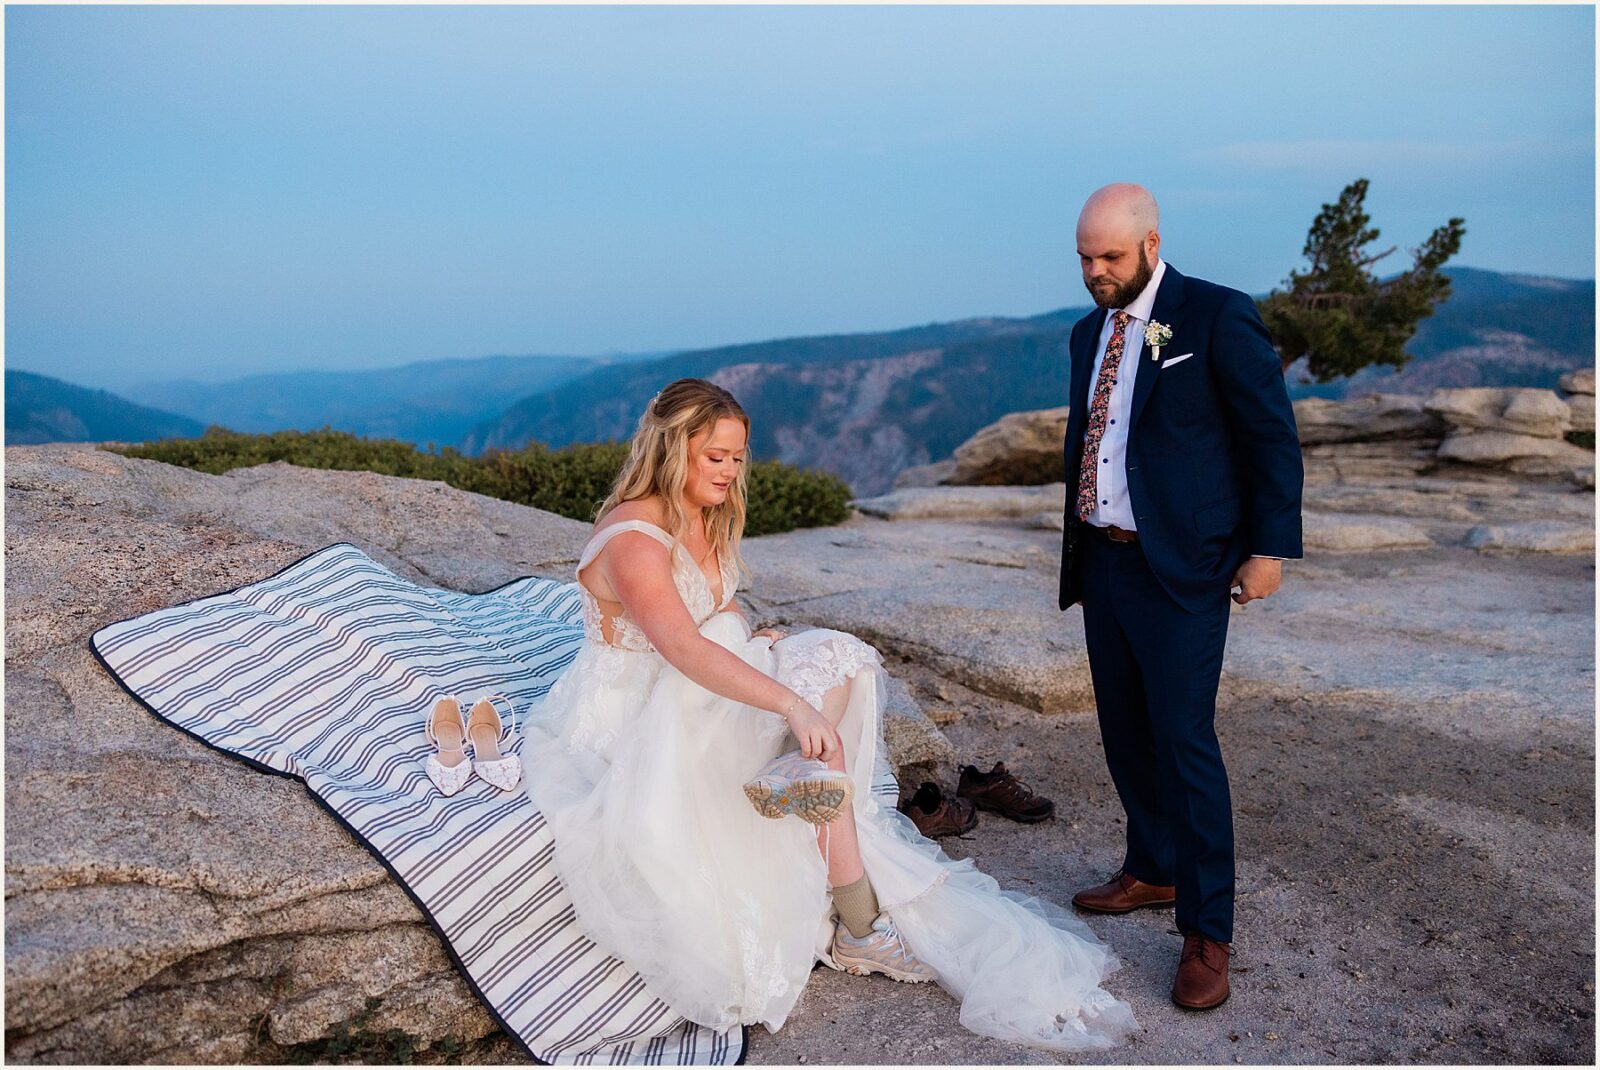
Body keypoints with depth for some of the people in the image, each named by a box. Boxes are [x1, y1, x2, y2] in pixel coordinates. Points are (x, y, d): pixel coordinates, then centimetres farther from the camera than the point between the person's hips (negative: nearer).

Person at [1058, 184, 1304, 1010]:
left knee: (1184, 740, -6)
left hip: (1182, 569, -7)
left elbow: (1273, 435, -7)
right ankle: (1152, 872, 34)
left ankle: (1207, 933, 7)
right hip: (1103, 562, 7)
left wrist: (1269, 546, -10)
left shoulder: (1218, 316, -8)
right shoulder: (1089, 332, 13)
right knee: (1124, 733, 15)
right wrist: (1077, 548, 16)